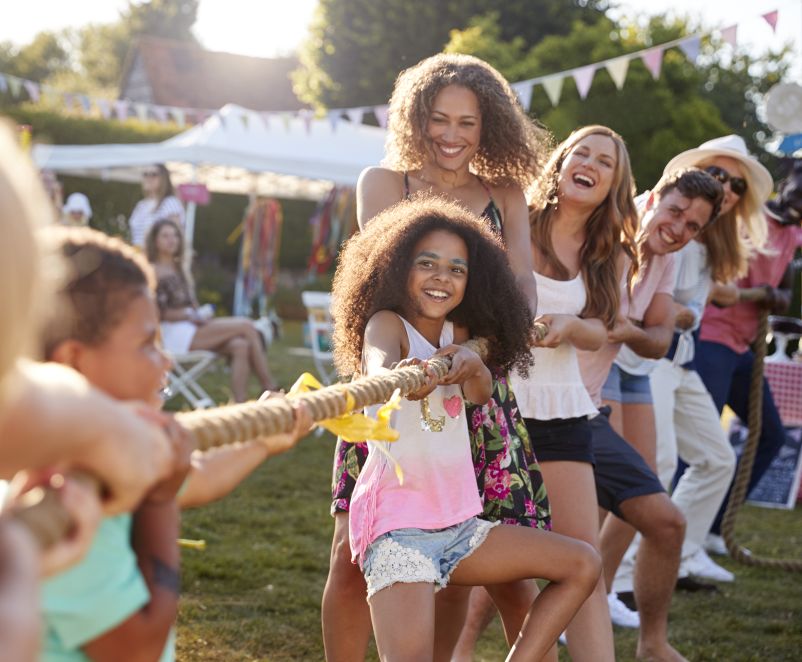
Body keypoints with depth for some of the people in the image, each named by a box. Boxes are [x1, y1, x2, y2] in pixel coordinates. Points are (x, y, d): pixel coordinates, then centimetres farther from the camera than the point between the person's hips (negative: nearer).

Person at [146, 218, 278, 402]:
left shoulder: (180, 270, 24)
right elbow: (159, 312, -9)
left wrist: (201, 315, -2)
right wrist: (192, 316, -13)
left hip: (192, 327, 8)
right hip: (173, 333, -8)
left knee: (240, 346, -22)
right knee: (246, 325, -19)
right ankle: (270, 389, -17)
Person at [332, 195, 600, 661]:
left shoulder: (458, 333, 12)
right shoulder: (387, 323, -7)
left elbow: (481, 394, -7)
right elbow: (378, 369, -31)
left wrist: (473, 366, -29)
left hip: (458, 524, 8)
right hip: (398, 523, -8)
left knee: (582, 566, 8)